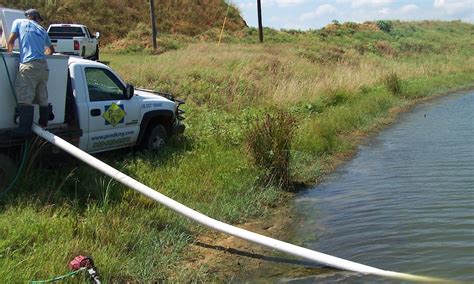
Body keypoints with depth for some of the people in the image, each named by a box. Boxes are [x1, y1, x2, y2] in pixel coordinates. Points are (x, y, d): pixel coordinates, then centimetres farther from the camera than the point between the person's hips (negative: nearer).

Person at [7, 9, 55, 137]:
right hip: (44, 66, 6)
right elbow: (51, 49, 37)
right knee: (43, 100, 8)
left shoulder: (19, 22, 12)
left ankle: (25, 129, -15)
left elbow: (10, 41, 8)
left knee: (25, 99, -10)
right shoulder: (42, 30, 25)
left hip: (29, 65, -6)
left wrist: (9, 51, 26)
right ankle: (43, 126, 12)